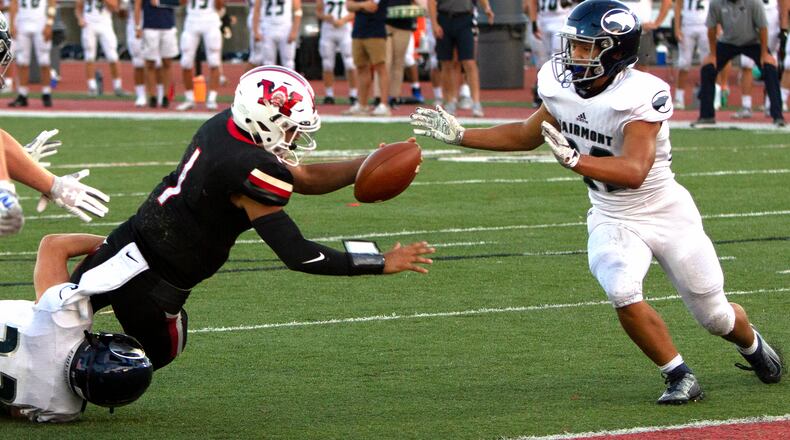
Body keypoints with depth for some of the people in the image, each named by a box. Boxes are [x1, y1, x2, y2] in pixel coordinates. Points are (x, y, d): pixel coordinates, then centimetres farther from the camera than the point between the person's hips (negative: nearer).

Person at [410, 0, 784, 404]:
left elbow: (633, 172, -40)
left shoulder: (642, 95, -28)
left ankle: (752, 344, 45)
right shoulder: (562, 87, -9)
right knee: (623, 294, -25)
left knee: (714, 315, 9)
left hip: (666, 215, -4)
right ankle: (680, 377, -5)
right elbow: (527, 135, 10)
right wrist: (459, 134, 4)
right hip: (612, 221, 4)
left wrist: (574, 160, -52)